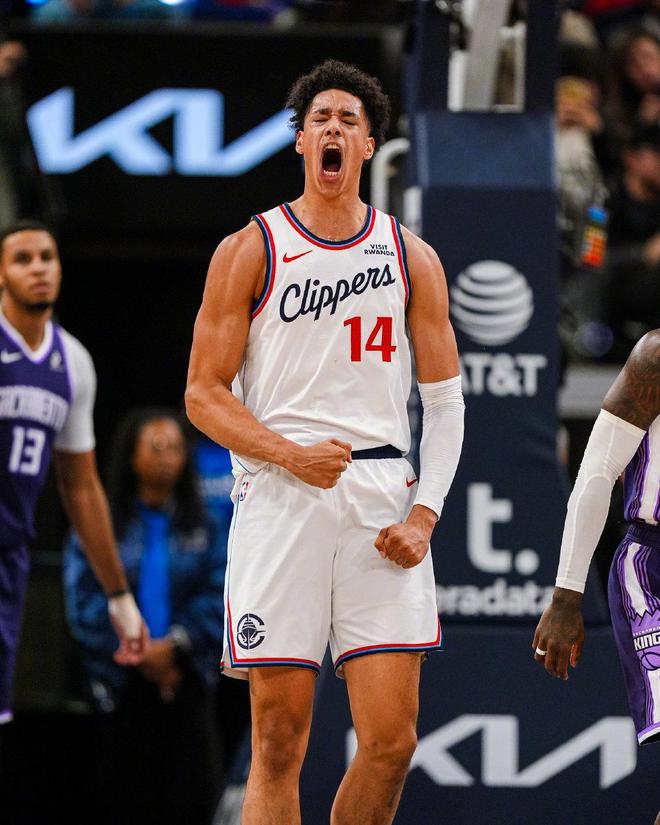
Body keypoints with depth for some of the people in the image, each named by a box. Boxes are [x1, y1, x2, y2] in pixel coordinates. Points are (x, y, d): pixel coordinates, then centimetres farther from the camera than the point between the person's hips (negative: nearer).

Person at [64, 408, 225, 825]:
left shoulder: (206, 531, 12)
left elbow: (219, 599, 2)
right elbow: (85, 601, -3)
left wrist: (175, 645, -14)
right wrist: (138, 653, -12)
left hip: (186, 678, 1)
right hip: (123, 682, -1)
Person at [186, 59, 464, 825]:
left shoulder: (411, 257, 12)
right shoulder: (249, 251, 5)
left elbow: (444, 400, 12)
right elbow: (203, 394, 2)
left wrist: (425, 513, -1)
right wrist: (291, 454, -13)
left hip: (383, 500, 2)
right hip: (280, 497, -2)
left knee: (391, 741, -4)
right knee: (279, 744, -3)